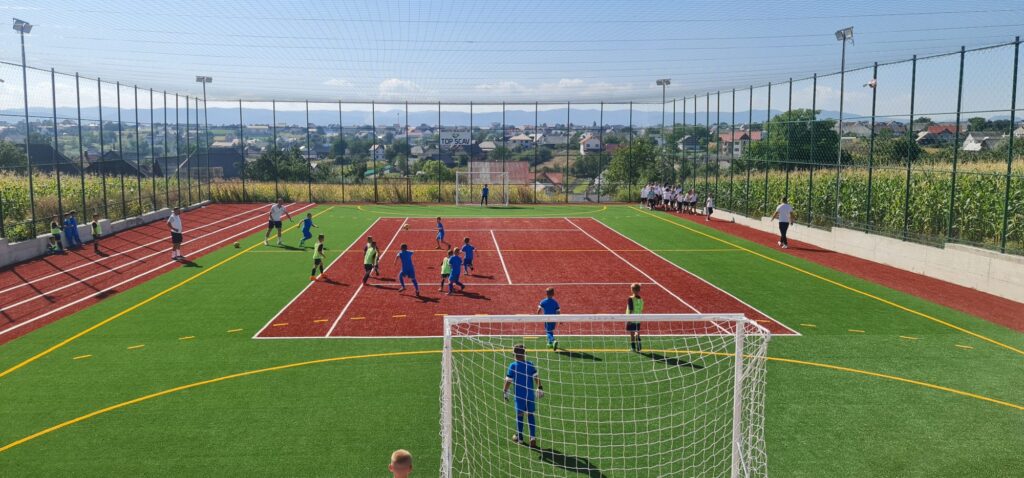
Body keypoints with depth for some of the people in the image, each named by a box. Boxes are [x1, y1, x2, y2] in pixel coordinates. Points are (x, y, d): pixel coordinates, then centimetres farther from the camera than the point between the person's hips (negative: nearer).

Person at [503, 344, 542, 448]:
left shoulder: (513, 366, -9)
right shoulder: (530, 364, -3)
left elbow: (508, 381, -7)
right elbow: (536, 377, -7)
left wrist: (505, 392, 3)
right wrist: (540, 388, 2)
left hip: (519, 395, -2)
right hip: (530, 394, 2)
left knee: (519, 415, 9)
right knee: (530, 415, 10)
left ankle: (519, 437, 21)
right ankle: (533, 437, 3)